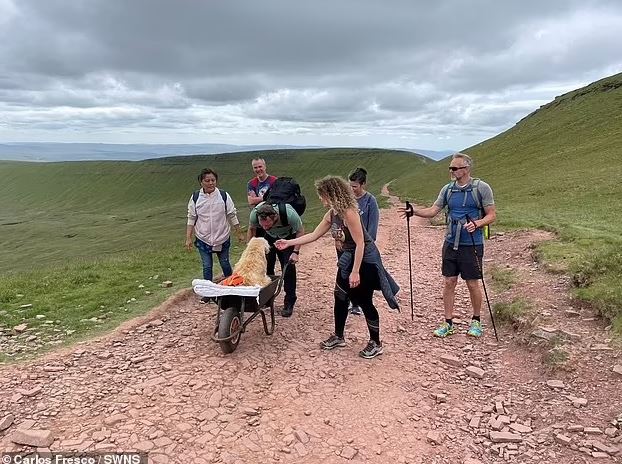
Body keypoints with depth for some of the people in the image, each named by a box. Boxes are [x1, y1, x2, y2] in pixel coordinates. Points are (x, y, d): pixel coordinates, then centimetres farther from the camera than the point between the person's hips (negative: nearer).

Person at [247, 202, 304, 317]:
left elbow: (300, 231, -21)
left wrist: (295, 252, -26)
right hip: (269, 237, 3)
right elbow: (251, 230, -8)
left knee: (288, 268, -9)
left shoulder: (289, 213, -41)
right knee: (266, 266, -1)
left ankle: (289, 303, 1)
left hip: (288, 237, -3)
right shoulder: (254, 214, -33)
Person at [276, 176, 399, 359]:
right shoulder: (331, 214, 1)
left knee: (365, 302, 1)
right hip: (349, 258, 9)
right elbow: (314, 235, 10)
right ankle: (338, 337, 32)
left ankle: (376, 344, 19)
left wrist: (355, 272, -24)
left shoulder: (349, 212, -25)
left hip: (365, 260, -9)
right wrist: (289, 242, 9)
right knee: (340, 297, 14)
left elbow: (360, 243, -25)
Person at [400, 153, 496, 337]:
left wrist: (477, 223, -24)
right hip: (450, 244, 4)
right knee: (449, 283, 7)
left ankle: (476, 321, 27)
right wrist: (414, 211, -13)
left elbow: (492, 215, -5)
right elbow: (433, 211, 4)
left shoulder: (481, 188, -7)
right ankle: (448, 323, 17)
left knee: (472, 284, 6)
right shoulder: (448, 189, 6)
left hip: (472, 245, -4)